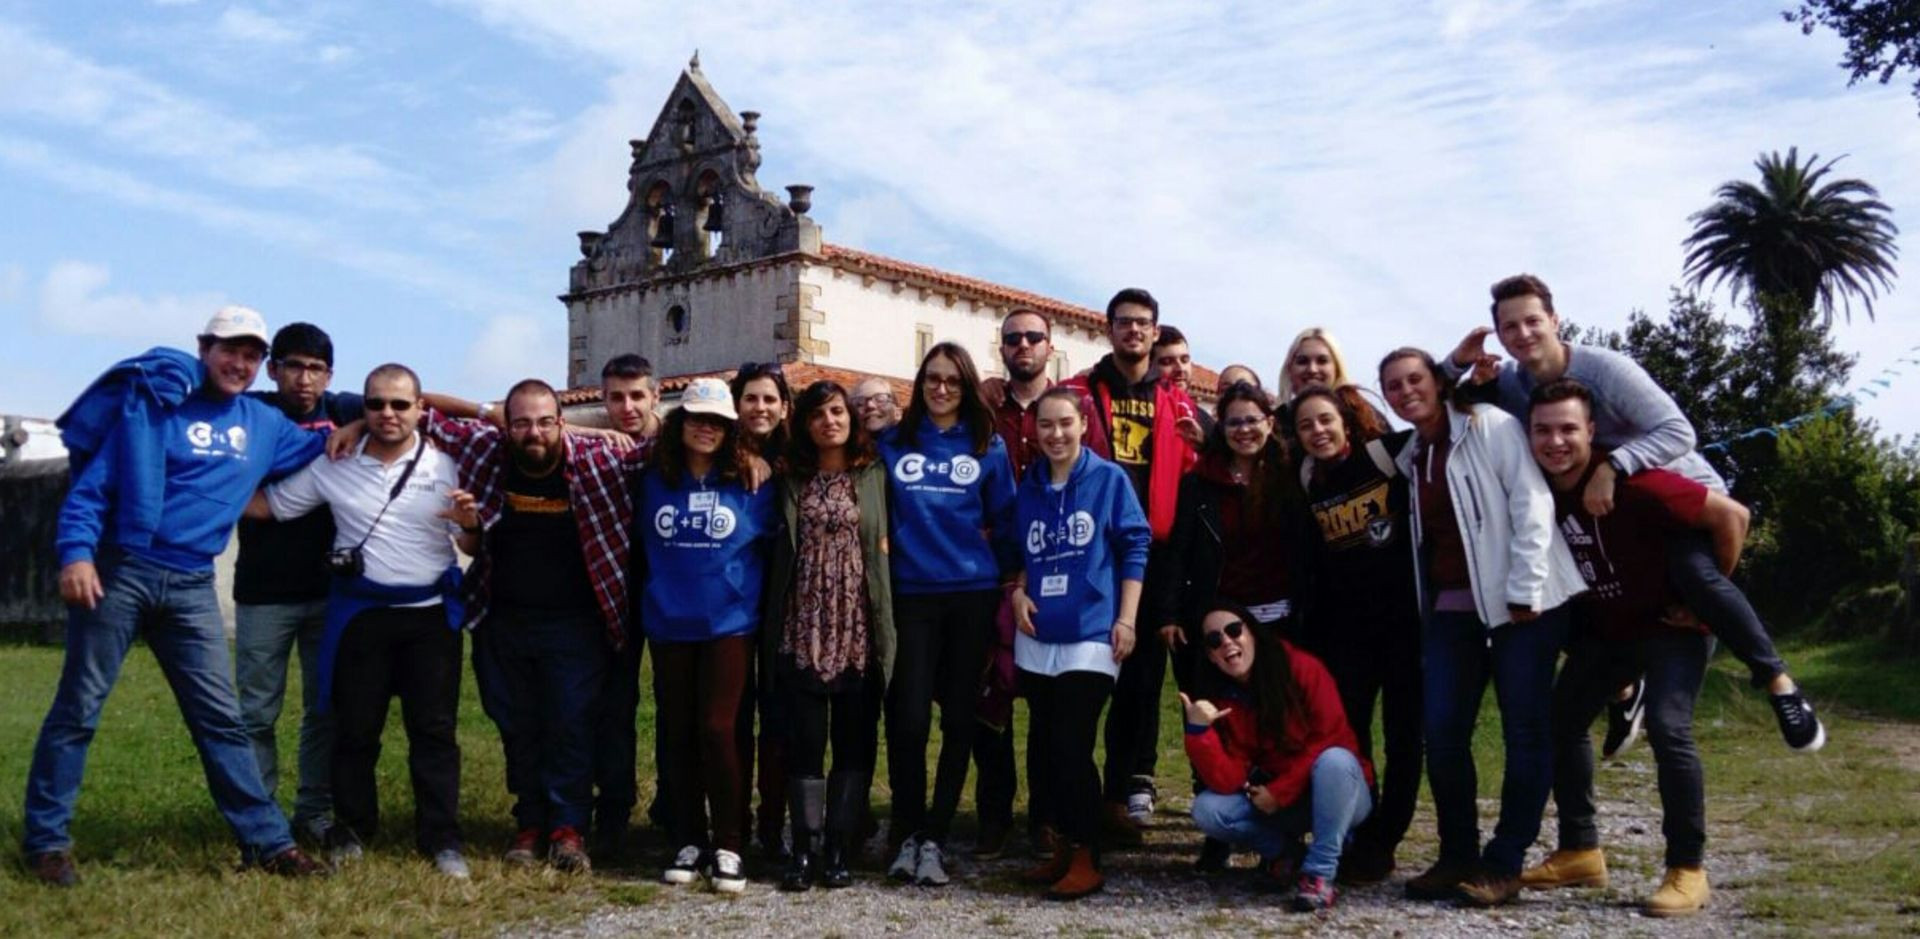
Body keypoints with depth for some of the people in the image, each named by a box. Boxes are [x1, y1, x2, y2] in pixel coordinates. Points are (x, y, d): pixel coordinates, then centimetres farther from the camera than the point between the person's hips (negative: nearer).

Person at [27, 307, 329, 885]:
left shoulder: (265, 425, 13)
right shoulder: (153, 401, -2)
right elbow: (94, 482, -7)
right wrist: (75, 552, -18)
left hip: (192, 586, 5)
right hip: (119, 571, -4)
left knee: (220, 716, 5)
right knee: (79, 708, 3)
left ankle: (268, 842, 7)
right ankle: (45, 840, 15)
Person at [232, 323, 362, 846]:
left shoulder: (341, 410, 4)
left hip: (329, 590, 2)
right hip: (263, 592, -2)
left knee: (326, 709, 8)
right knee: (257, 711, 4)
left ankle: (315, 812, 17)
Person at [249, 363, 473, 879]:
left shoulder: (445, 464, -1)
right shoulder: (333, 464, 2)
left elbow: (473, 548, 3)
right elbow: (266, 505, 8)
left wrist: (469, 523, -18)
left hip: (431, 614, -1)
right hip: (360, 614, 1)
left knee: (434, 729, 0)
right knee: (354, 728, 9)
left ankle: (441, 838, 5)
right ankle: (352, 829, 25)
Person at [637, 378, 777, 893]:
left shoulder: (751, 482, -4)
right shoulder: (654, 480, 3)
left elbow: (773, 546, 3)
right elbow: (639, 546, 14)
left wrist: (758, 598, 1)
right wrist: (651, 594, 14)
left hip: (729, 622, -3)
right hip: (668, 624, 3)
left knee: (717, 730, -8)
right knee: (677, 733, 7)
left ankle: (729, 847, 3)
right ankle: (688, 841, 18)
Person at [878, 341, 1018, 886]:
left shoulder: (988, 447, 7)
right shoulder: (893, 443, 7)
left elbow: (1005, 521, 10)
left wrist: (1010, 582, 6)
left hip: (971, 595, 1)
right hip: (911, 596, 0)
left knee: (958, 718, 4)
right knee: (909, 719, -6)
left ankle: (934, 838, 14)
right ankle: (907, 835, 11)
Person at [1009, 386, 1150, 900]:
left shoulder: (1110, 479, -2)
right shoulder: (1029, 486, 11)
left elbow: (1135, 548, -4)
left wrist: (1126, 618, -10)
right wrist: (1019, 592, 0)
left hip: (1091, 636, -5)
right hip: (1037, 639, 5)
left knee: (1072, 746, -9)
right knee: (1045, 745, 10)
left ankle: (1087, 859, 3)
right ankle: (1063, 847, 23)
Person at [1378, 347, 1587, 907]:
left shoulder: (1490, 426, -3)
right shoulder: (1411, 459, 17)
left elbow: (1531, 503, -11)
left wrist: (1524, 590, -17)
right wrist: (1428, 607, 9)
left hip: (1520, 602, -6)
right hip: (1452, 608, 6)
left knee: (1526, 731, -1)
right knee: (1441, 734, 1)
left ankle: (1504, 863, 6)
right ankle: (1458, 855, 13)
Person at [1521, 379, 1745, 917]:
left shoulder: (1631, 484, -30)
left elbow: (1731, 516, -27)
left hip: (1671, 625, -7)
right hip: (1605, 626, 7)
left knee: (1667, 729, -20)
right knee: (1562, 720, 4)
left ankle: (1687, 870, -8)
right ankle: (1580, 851, 15)